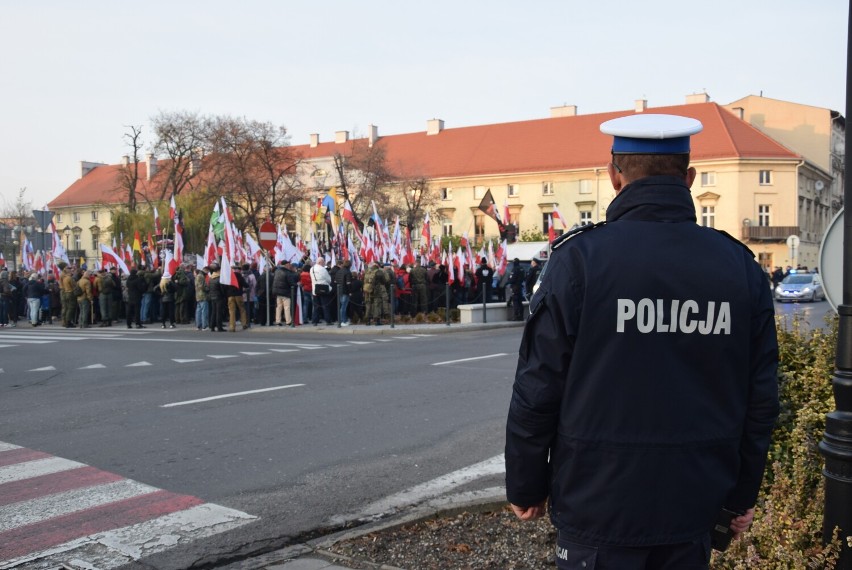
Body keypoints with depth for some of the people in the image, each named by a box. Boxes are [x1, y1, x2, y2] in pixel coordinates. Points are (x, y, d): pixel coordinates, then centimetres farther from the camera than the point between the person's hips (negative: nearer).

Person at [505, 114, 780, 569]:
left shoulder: (579, 258, -12)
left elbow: (538, 391, -10)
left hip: (598, 506, -3)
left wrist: (525, 487, 3)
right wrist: (742, 494, 17)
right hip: (695, 509, 4)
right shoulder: (740, 266, 0)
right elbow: (760, 399, 5)